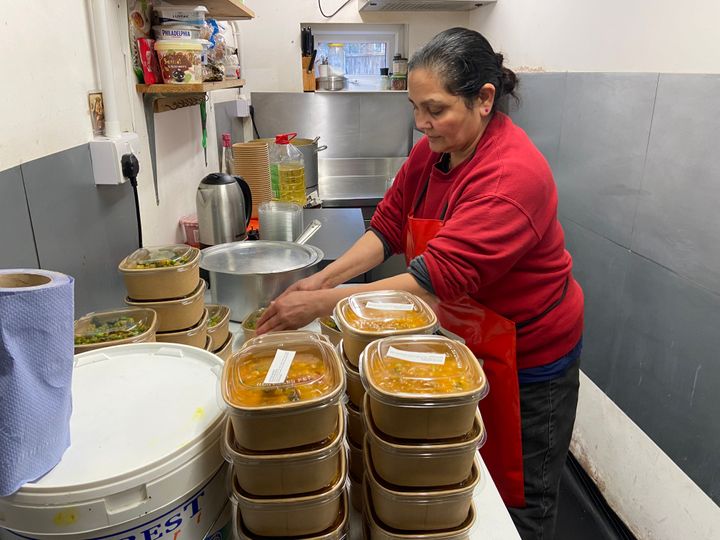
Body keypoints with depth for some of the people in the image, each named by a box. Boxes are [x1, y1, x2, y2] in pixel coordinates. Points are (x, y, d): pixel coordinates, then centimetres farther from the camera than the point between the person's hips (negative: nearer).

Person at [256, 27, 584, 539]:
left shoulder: (513, 175, -30)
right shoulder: (433, 149, -5)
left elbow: (436, 276, -36)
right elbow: (388, 226, -2)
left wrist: (322, 303, -34)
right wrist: (322, 278, -15)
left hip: (528, 360, -6)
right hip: (465, 340, 7)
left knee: (520, 497, 15)